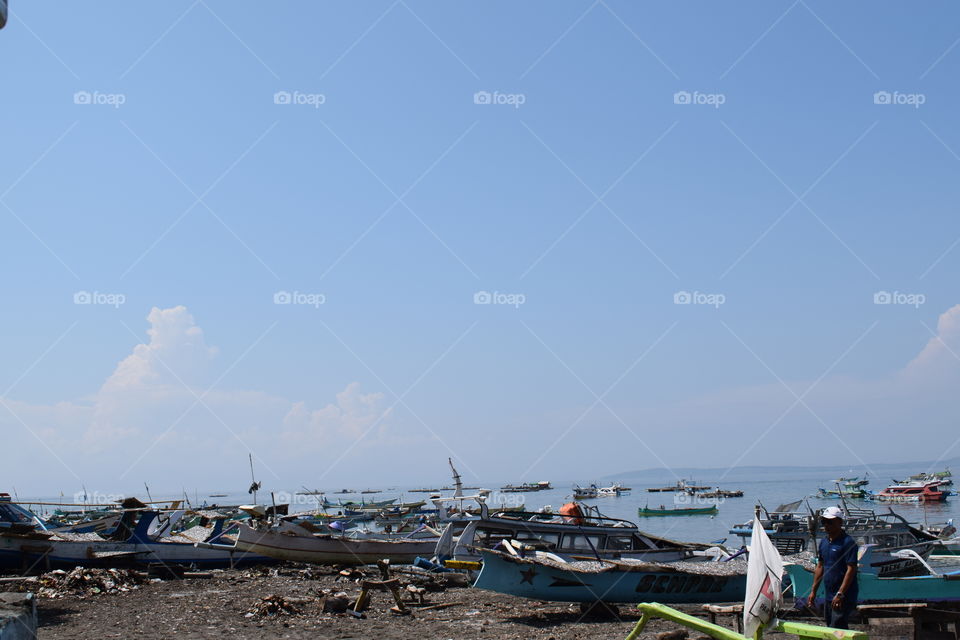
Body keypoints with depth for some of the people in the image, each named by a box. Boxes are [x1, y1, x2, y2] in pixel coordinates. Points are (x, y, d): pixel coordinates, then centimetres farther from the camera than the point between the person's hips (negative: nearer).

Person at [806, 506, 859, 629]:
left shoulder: (848, 542, -13)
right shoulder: (823, 543, 12)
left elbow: (851, 569, -17)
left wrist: (840, 594, -22)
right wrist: (813, 591, 15)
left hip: (844, 597, -8)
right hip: (828, 595, 8)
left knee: (837, 629, -12)